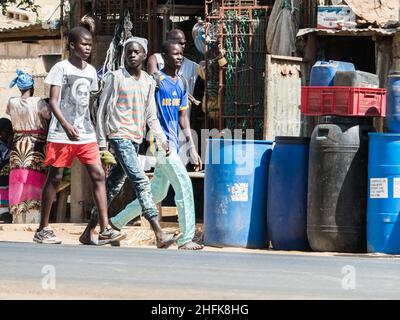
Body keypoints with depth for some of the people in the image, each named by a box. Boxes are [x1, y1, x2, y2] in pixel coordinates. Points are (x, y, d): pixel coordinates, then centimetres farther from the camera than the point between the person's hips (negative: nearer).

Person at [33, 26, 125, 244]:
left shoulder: (90, 71, 14)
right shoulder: (61, 68, -3)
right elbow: (53, 101, -9)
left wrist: (90, 127, 15)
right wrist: (67, 126, -22)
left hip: (86, 134, 5)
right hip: (61, 134, -5)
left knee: (98, 175, -6)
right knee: (54, 177, 0)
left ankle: (104, 230, -9)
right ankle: (43, 229, 10)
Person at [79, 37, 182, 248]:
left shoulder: (148, 82, 14)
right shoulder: (116, 78, -3)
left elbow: (151, 116, 17)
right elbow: (102, 110, -2)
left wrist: (162, 139, 4)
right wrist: (101, 142, -6)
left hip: (136, 139, 7)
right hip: (119, 136, -7)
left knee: (114, 186, 10)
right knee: (141, 181, -17)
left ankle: (88, 232, 19)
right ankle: (159, 235, -24)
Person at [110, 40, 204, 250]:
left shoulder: (181, 84, 14)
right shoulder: (156, 80, -10)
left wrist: (192, 147, 14)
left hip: (172, 144, 9)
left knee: (158, 193, 15)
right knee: (184, 185, -12)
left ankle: (116, 222, 26)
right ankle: (186, 238, -8)